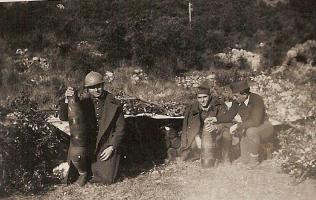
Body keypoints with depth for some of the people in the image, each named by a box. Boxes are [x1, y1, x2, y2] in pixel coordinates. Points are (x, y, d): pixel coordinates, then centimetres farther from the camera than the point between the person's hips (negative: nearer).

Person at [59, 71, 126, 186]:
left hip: (106, 146, 0)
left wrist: (112, 147, -8)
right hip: (84, 145, 1)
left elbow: (120, 128, 1)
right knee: (79, 181, -4)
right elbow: (63, 117, -12)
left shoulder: (113, 104, -6)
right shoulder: (83, 101, -5)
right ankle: (88, 168, 29)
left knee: (107, 180, -7)